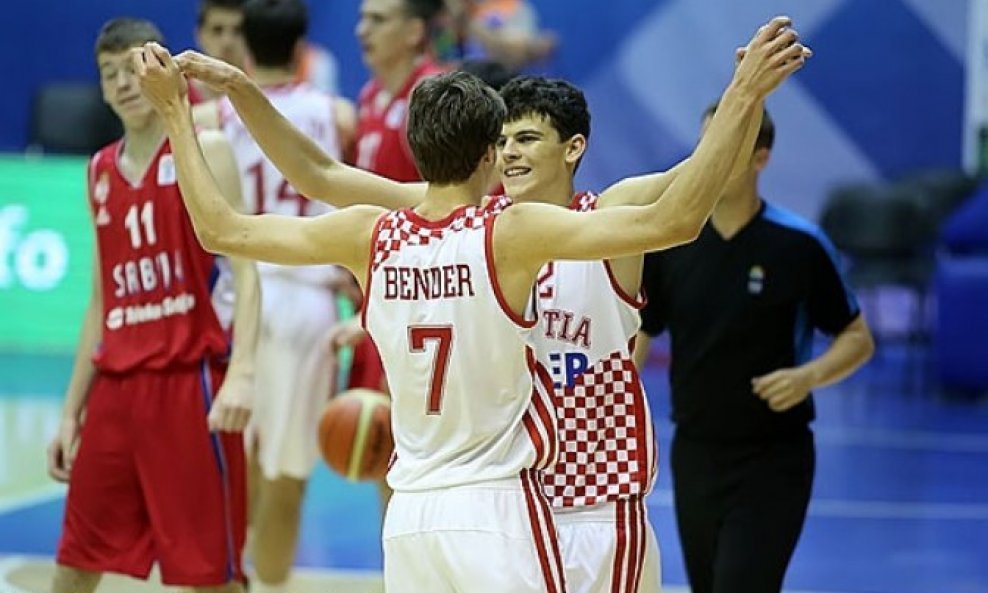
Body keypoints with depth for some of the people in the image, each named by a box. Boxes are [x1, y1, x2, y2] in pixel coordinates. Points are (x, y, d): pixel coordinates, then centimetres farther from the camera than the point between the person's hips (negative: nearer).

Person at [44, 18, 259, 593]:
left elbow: (245, 270, -13)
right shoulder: (101, 172, 14)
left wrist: (242, 371, -27)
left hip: (190, 381, -6)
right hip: (116, 384, 6)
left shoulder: (203, 152, -4)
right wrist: (72, 411, 16)